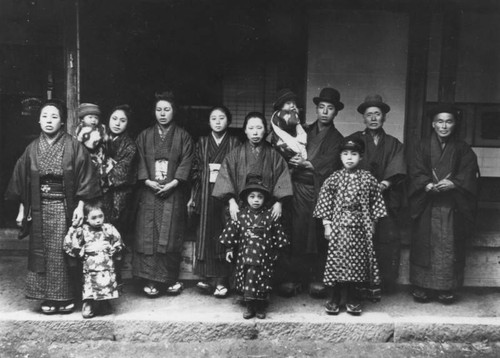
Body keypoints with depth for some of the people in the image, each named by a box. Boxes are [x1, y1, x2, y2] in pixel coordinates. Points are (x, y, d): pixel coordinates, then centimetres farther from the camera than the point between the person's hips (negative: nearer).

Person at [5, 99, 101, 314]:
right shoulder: (32, 149, 6)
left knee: (62, 251, -1)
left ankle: (65, 297, 12)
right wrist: (22, 209, 6)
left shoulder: (73, 147, -4)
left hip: (64, 207, -3)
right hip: (40, 208, 3)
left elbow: (84, 178, -7)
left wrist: (80, 206, -12)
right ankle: (47, 298, 16)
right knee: (41, 252, 5)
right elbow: (22, 180, 9)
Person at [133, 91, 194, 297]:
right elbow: (140, 161, 5)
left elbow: (185, 163, -1)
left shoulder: (183, 137, 7)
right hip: (149, 191, 1)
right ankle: (150, 280, 2)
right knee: (148, 235, -3)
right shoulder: (145, 136, 12)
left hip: (173, 193, -1)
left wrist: (172, 183, -13)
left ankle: (171, 279, 9)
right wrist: (147, 181, -11)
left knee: (171, 235, -1)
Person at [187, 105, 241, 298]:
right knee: (206, 234, 2)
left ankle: (221, 280, 3)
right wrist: (193, 196, 5)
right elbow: (195, 170, 10)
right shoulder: (202, 143, 11)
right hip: (206, 194, 2)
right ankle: (208, 277, 9)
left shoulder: (235, 143, 5)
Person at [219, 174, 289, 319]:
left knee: (262, 280, 1)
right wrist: (230, 249, 3)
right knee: (248, 279, -2)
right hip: (245, 255, 0)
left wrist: (276, 251, 7)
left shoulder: (270, 215, -3)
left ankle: (260, 307, 17)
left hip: (264, 256, 0)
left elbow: (278, 234, 4)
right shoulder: (240, 215, -3)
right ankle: (250, 306, 12)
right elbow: (232, 231, 3)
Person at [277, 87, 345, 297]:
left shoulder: (337, 139, 8)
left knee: (319, 236, -3)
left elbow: (327, 164, -7)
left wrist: (305, 164, -12)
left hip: (319, 192, -2)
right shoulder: (305, 132, 19)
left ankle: (317, 280, 7)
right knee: (295, 234, -3)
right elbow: (291, 157, 17)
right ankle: (292, 278, 4)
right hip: (298, 190, 2)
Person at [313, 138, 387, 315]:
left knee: (356, 261, 5)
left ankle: (352, 299, 19)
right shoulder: (333, 179, 0)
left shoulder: (368, 179, 3)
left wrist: (372, 224, 4)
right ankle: (333, 298, 12)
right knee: (336, 260, -1)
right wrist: (326, 224, -3)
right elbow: (325, 202, 1)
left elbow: (375, 203, 7)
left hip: (360, 227, 1)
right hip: (338, 226, -1)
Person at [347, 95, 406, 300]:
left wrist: (385, 183, -17)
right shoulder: (353, 140, 12)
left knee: (386, 239, -7)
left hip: (385, 200, 2)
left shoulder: (393, 144, 16)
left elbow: (397, 171, 3)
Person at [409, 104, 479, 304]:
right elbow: (416, 172, -1)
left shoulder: (462, 149, 8)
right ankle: (422, 286, 7)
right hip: (427, 206, 0)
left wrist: (453, 183, -18)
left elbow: (469, 174, -1)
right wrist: (427, 184, -19)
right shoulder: (424, 146, 7)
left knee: (449, 246, 0)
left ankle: (446, 288, 8)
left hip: (453, 206, 0)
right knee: (425, 245, 0)